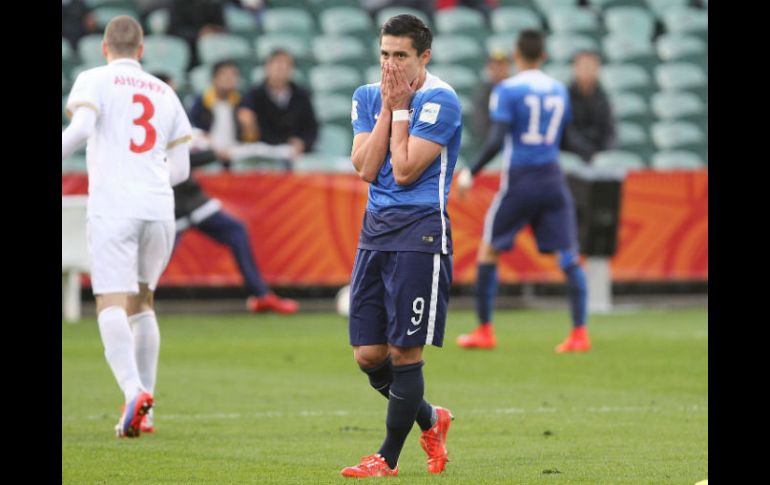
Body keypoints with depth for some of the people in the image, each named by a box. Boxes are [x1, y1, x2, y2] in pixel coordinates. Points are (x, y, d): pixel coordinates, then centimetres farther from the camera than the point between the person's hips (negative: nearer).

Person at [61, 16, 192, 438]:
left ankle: (134, 390, -34)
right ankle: (142, 400, 13)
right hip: (159, 208, 4)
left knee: (112, 305, -11)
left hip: (113, 206, -4)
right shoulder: (165, 94, 20)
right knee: (142, 300, 20)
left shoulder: (95, 80, 6)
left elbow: (81, 129, -13)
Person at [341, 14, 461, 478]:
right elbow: (366, 167, -2)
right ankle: (430, 420, 28)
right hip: (375, 230, 7)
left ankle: (389, 458, 6)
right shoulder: (368, 96, 10)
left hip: (420, 232, -7)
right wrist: (387, 108, -5)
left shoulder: (439, 100, -10)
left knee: (404, 352, -4)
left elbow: (406, 170, -15)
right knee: (368, 355, 4)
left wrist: (401, 109, -9)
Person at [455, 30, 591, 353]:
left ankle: (484, 332, 12)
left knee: (488, 250, 11)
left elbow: (497, 140, -16)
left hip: (518, 180, -4)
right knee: (568, 257, 2)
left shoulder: (507, 90, -8)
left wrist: (471, 172, -8)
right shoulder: (559, 91, 8)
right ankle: (579, 332, -8)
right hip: (552, 178, 4)